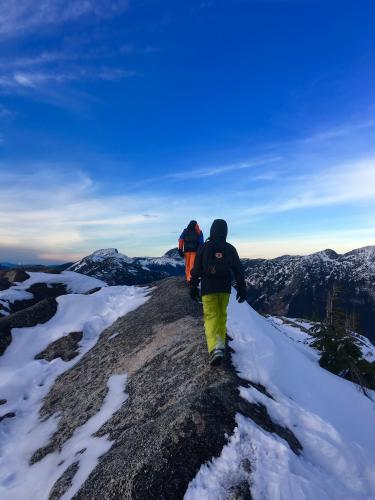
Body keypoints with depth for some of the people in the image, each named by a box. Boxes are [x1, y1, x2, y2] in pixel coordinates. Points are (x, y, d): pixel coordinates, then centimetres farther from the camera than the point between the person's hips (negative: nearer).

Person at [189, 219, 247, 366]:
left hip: (208, 288, -2)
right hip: (225, 288, 2)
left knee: (211, 316, -3)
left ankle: (215, 348, -22)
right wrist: (242, 289, 10)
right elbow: (238, 270, 4)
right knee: (222, 315, 18)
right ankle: (220, 344, 27)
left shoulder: (204, 248, -2)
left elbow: (196, 270, -1)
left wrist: (193, 287, 7)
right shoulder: (230, 249, 3)